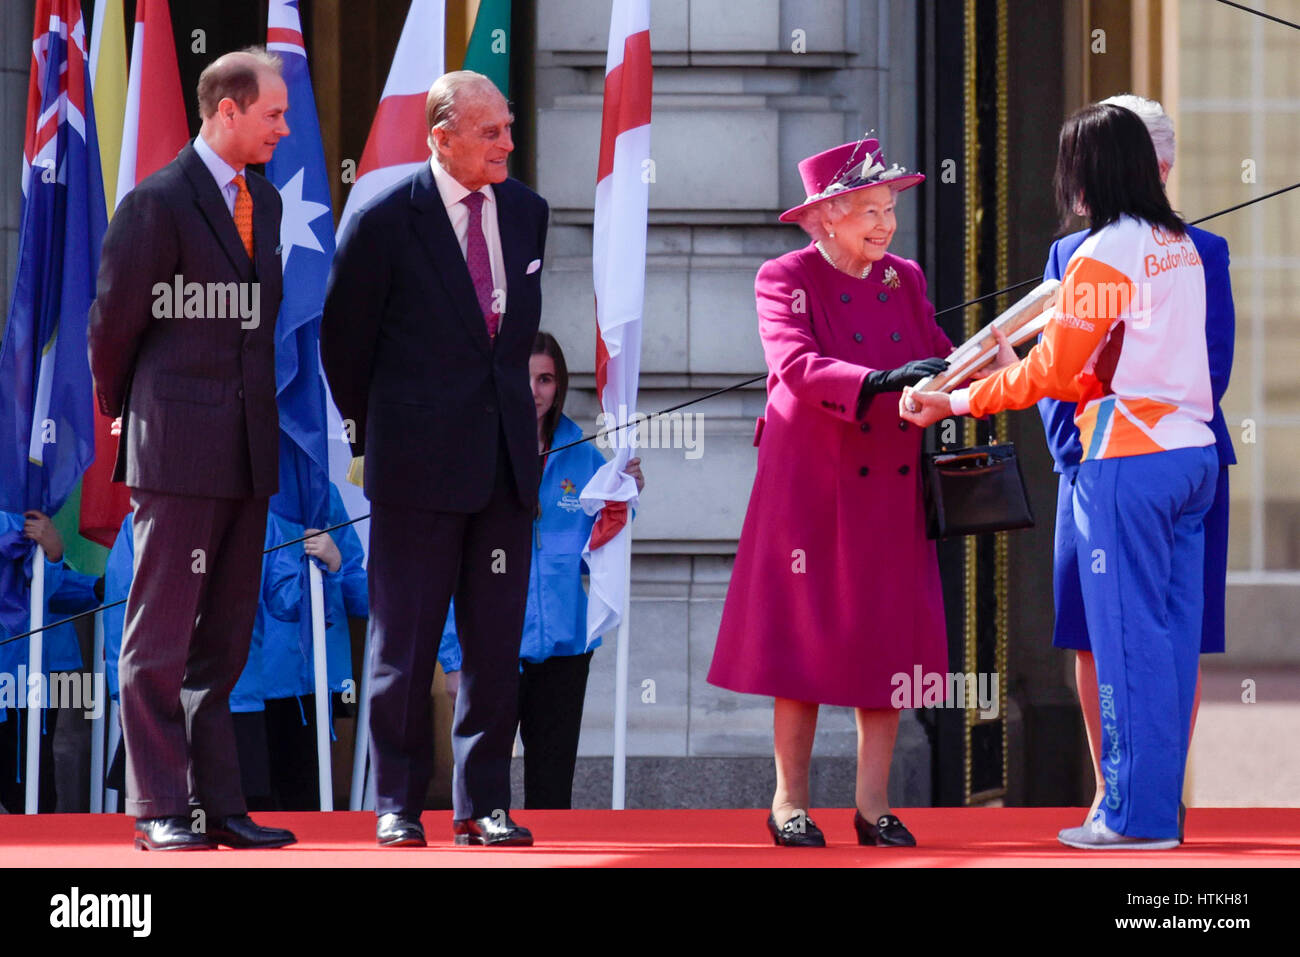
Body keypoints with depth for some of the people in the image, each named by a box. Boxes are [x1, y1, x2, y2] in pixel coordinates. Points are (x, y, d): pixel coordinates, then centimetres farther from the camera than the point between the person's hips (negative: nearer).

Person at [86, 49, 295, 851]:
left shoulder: (264, 200, 14)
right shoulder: (159, 203, -10)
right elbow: (114, 322, -3)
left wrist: (267, 422, 14)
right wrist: (126, 412, 8)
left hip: (247, 451, 7)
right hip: (178, 451, -7)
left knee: (226, 637, 9)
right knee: (161, 639, -3)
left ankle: (219, 805, 13)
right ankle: (159, 809, -1)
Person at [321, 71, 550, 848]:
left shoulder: (527, 212, 8)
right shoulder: (388, 219, -7)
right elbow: (344, 335, 3)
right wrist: (369, 431, 9)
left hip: (506, 457, 4)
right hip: (419, 462, -4)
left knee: (497, 640, 5)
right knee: (405, 638, 1)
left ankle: (484, 804, 11)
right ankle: (398, 804, 8)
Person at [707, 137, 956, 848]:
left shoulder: (905, 281, 12)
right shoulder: (787, 280, -5)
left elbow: (938, 361, 5)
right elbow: (796, 366, -21)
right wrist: (881, 381, -33)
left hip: (889, 491, 5)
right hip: (812, 487, -5)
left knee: (889, 642, 2)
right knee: (806, 638, -2)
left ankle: (873, 803, 8)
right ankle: (790, 801, 7)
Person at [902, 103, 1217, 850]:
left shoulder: (1104, 256, -12)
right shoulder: (1180, 247, 13)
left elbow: (1050, 372, -9)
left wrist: (956, 403, 0)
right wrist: (1022, 375, 24)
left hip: (1130, 460, -8)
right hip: (1192, 453, 8)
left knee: (1127, 631, -4)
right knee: (1174, 632, 9)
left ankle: (1136, 814, -2)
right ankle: (1161, 805, 13)